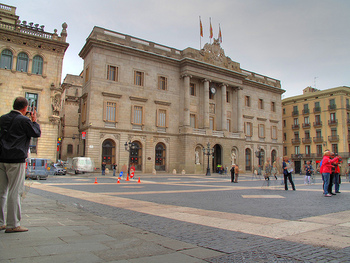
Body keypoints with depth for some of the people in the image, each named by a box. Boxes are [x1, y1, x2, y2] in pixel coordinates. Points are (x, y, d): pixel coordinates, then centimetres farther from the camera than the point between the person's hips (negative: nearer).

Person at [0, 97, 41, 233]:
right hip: (16, 160, -7)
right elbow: (37, 133, -1)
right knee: (15, 192, -2)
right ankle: (13, 224, 2)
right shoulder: (24, 120, -8)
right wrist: (34, 120, 13)